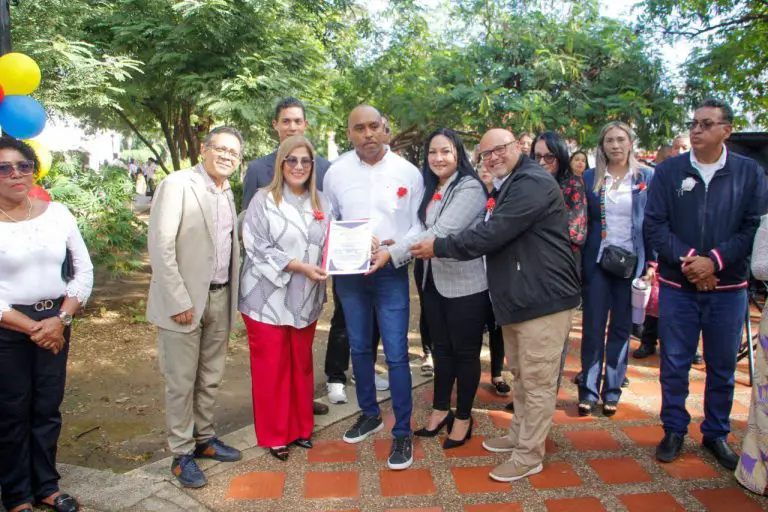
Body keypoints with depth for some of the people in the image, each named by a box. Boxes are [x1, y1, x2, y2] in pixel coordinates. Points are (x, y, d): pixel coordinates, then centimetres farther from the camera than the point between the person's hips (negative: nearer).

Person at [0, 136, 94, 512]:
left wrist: (61, 319, -7)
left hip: (55, 323, 3)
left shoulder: (57, 213, 0)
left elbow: (84, 270, 3)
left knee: (48, 408, 14)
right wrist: (32, 328, -12)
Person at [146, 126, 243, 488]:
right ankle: (181, 453, 19)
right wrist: (178, 301, -18)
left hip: (220, 297, 6)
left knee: (210, 377, 16)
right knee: (181, 381, 5)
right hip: (184, 300, -6)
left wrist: (232, 295, 6)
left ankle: (204, 438, 32)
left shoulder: (227, 193, 12)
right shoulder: (177, 184, -9)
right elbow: (160, 245, -14)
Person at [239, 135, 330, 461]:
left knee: (301, 366, 15)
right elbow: (258, 249, -12)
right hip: (269, 299, -4)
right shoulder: (263, 201, -6)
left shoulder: (320, 204, 8)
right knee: (271, 369, 5)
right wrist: (300, 267, -19)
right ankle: (274, 436, 21)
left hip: (305, 300, 4)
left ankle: (300, 427, 32)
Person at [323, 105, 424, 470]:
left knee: (396, 354, -3)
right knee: (359, 348, 16)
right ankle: (369, 414, 35)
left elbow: (417, 224, -1)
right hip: (349, 273, 3)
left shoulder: (408, 172, -5)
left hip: (391, 271, -3)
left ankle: (402, 433, 11)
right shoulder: (336, 172, 0)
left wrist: (392, 250, -15)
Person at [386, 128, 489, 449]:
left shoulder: (470, 188, -15)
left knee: (465, 351, 8)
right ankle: (441, 409, 34)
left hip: (465, 284, -7)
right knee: (442, 348, 18)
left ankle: (463, 418, 24)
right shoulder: (430, 189, 9)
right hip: (434, 281, 7)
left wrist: (392, 254, -27)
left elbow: (441, 232, -25)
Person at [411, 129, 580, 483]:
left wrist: (439, 247, -17)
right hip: (516, 297, 11)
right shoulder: (507, 187, 19)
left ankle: (529, 456, 11)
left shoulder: (533, 183, -17)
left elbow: (492, 234, -25)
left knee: (537, 380, 0)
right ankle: (519, 434, 36)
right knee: (520, 374, 21)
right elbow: (494, 235, 22)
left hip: (544, 297, -10)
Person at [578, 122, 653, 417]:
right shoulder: (590, 178, 4)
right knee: (593, 326, 1)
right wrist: (578, 260, -1)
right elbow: (582, 220, 5)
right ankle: (588, 389, 10)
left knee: (621, 327, 8)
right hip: (597, 260, 0)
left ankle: (612, 389, 19)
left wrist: (651, 261, -6)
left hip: (631, 261, 0)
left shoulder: (646, 178, 2)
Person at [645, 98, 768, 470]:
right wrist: (687, 259, -17)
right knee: (674, 364, 7)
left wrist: (714, 261, -16)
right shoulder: (669, 171, 0)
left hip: (728, 287, 1)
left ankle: (716, 434, 29)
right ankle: (674, 430, 24)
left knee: (722, 366, 12)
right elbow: (654, 225, -5)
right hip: (677, 286, 0)